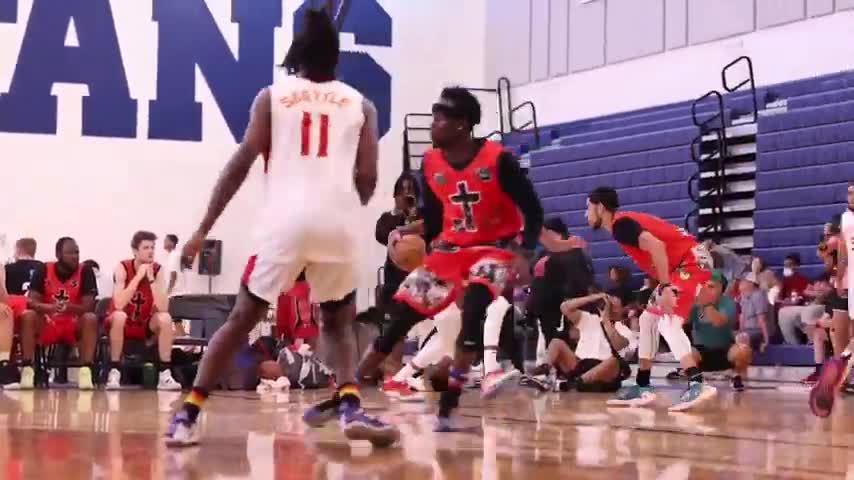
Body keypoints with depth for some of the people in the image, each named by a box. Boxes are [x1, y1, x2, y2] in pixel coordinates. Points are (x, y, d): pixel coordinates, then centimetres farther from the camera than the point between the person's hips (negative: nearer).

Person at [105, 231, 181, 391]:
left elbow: (163, 308, -23)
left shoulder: (157, 270, -11)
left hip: (146, 324, 3)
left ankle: (165, 375, -21)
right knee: (119, 316, -35)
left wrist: (151, 279, -28)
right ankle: (114, 372, -26)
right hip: (122, 323, -3)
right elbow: (119, 305, -33)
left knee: (165, 318, -26)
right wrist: (138, 277, -32)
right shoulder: (123, 268, -18)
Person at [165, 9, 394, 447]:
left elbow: (243, 161, 3)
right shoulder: (360, 104, 16)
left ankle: (187, 415, 6)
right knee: (338, 321, 21)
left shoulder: (273, 95, 13)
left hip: (286, 219, -1)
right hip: (337, 222, 1)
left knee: (241, 319, 13)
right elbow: (367, 177, 8)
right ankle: (350, 406, -3)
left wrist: (205, 227, 5)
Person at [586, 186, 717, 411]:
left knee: (667, 322, -22)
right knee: (648, 319, 15)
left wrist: (665, 287, -32)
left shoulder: (621, 224, -16)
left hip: (691, 261, -11)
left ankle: (697, 384, -33)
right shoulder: (624, 223, 14)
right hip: (682, 264, 11)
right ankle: (643, 387, 18)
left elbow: (656, 245, -30)